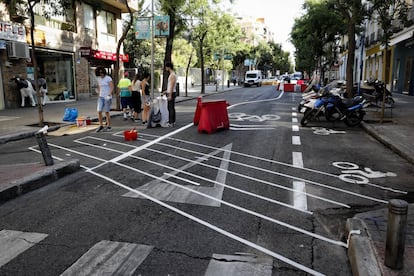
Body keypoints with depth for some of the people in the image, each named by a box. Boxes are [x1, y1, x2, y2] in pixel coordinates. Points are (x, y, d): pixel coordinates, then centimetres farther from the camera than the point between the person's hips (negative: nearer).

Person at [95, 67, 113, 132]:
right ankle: (101, 126, 7)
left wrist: (109, 95, -24)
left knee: (106, 112, -2)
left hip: (107, 97, -5)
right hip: (101, 97, 5)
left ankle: (109, 127, 9)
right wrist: (99, 95, 15)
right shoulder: (99, 79, 11)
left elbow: (112, 87, -12)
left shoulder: (108, 78, -7)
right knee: (99, 111, -4)